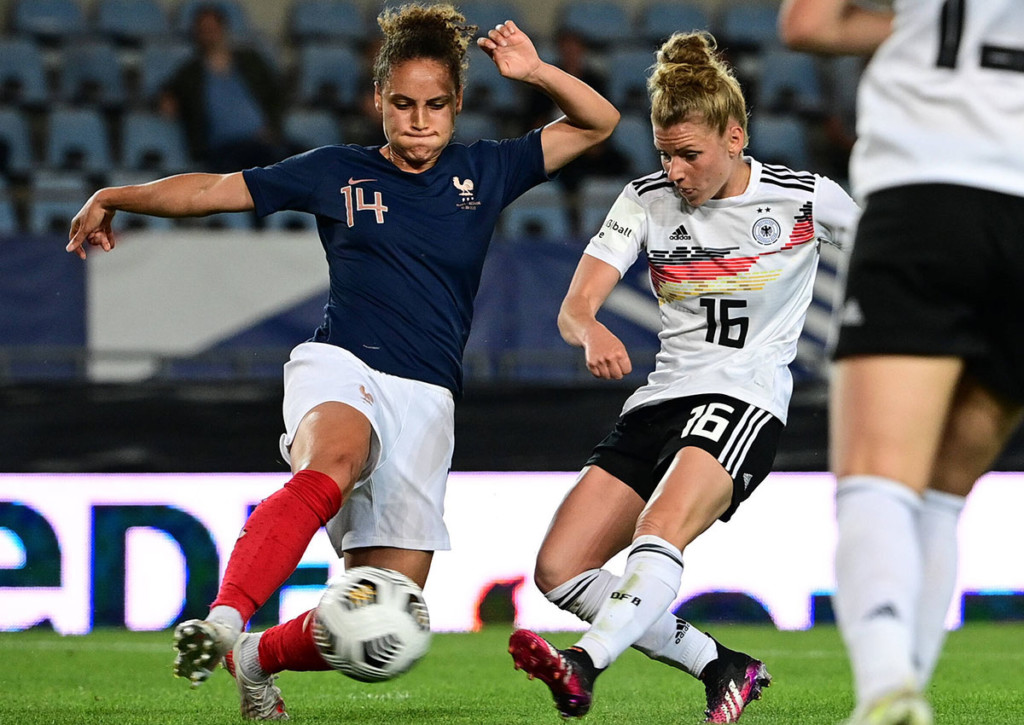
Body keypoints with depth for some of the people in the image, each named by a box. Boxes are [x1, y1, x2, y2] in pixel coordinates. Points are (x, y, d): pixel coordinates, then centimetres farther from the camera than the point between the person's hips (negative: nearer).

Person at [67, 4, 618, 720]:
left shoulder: (483, 172, 15)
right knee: (331, 467, -41)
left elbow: (597, 123, 18)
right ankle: (222, 621, -55)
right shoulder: (338, 172, 10)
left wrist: (535, 71, 1)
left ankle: (257, 659, 23)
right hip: (341, 368, -3)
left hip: (426, 399, 3)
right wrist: (116, 197, 9)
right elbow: (214, 189, 14)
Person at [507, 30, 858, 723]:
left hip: (746, 399, -6)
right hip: (661, 399, 6)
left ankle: (583, 668, -54)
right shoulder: (647, 200, 6)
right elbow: (574, 306, -3)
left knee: (660, 529, -35)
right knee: (559, 570, -8)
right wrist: (591, 332, -27)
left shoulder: (806, 198, -1)